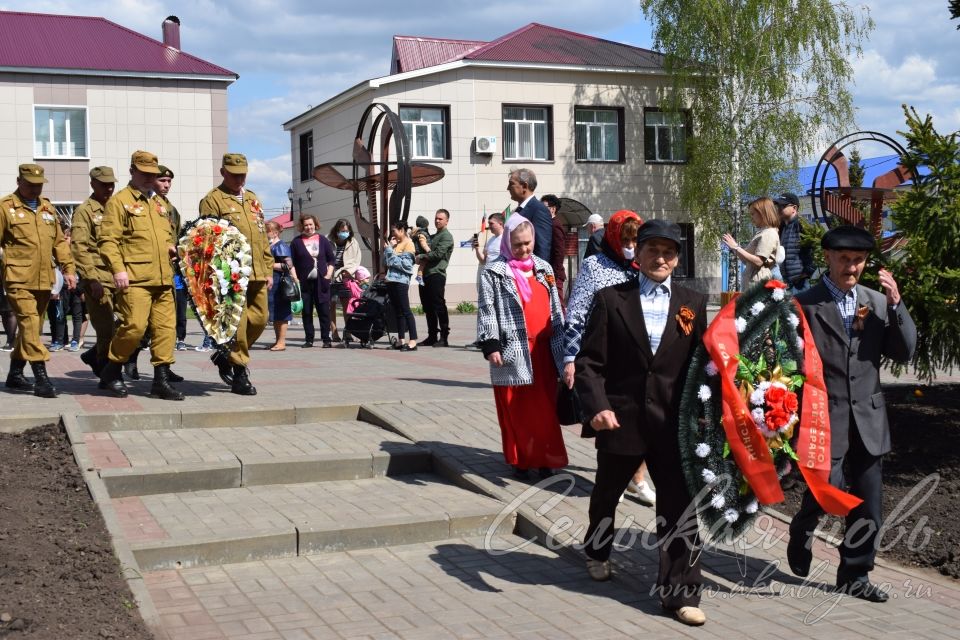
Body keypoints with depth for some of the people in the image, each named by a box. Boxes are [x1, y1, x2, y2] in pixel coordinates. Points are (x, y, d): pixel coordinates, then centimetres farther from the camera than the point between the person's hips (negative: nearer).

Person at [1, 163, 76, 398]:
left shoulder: (47, 207, 15)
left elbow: (59, 242, 18)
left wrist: (68, 268, 11)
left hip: (44, 281, 6)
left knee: (30, 327, 12)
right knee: (30, 325, -13)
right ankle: (41, 379, -16)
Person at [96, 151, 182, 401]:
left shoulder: (159, 203, 23)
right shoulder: (119, 201, 0)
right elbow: (107, 240, -8)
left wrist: (170, 247, 11)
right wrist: (118, 268, -19)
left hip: (163, 278, 7)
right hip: (135, 278, -7)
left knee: (166, 327, 2)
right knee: (134, 326, -13)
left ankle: (162, 380, 8)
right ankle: (111, 372, 7)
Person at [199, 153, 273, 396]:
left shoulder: (253, 199, 21)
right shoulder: (212, 200, 0)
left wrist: (268, 269, 17)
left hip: (257, 273, 7)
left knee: (259, 318, 7)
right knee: (238, 321, -7)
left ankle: (226, 355, 26)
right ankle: (239, 374, 3)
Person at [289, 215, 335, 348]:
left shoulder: (323, 240, 9)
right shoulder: (296, 242, 6)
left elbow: (331, 259, 11)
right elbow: (291, 263, 4)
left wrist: (329, 274, 0)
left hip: (321, 281, 0)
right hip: (304, 282, 0)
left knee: (324, 310, -2)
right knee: (306, 311, 2)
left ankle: (326, 339, 2)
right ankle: (309, 339, 9)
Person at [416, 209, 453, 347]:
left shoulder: (446, 236, -2)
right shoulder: (432, 237, 25)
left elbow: (438, 254, -13)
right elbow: (426, 252, 19)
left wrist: (421, 257, -2)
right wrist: (425, 248, -3)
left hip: (437, 274, -9)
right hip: (426, 274, 9)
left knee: (439, 306, -10)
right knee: (428, 307, 9)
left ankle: (444, 337, -8)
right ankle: (432, 336, 15)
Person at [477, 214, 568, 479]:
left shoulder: (543, 267, 12)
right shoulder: (494, 273, -2)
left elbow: (555, 308, 16)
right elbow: (486, 311, -6)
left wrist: (560, 342, 13)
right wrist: (490, 346, -14)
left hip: (543, 348, 4)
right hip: (513, 350, -4)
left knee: (546, 408, 6)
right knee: (517, 409, 2)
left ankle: (545, 458, 15)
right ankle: (521, 460, 13)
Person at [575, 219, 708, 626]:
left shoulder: (694, 303, 4)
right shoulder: (610, 299, -3)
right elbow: (589, 362, -7)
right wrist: (597, 406, -20)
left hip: (673, 422, 0)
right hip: (620, 419, 0)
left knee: (679, 506, -2)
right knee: (607, 493, 21)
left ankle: (679, 591, 7)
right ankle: (597, 552, 49)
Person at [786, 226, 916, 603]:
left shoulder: (877, 302, 8)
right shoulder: (805, 304, -6)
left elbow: (904, 353, 3)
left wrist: (896, 304, -9)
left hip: (867, 417, 5)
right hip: (825, 416, -4)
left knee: (868, 504, 7)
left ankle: (854, 576, 23)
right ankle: (802, 532, 25)